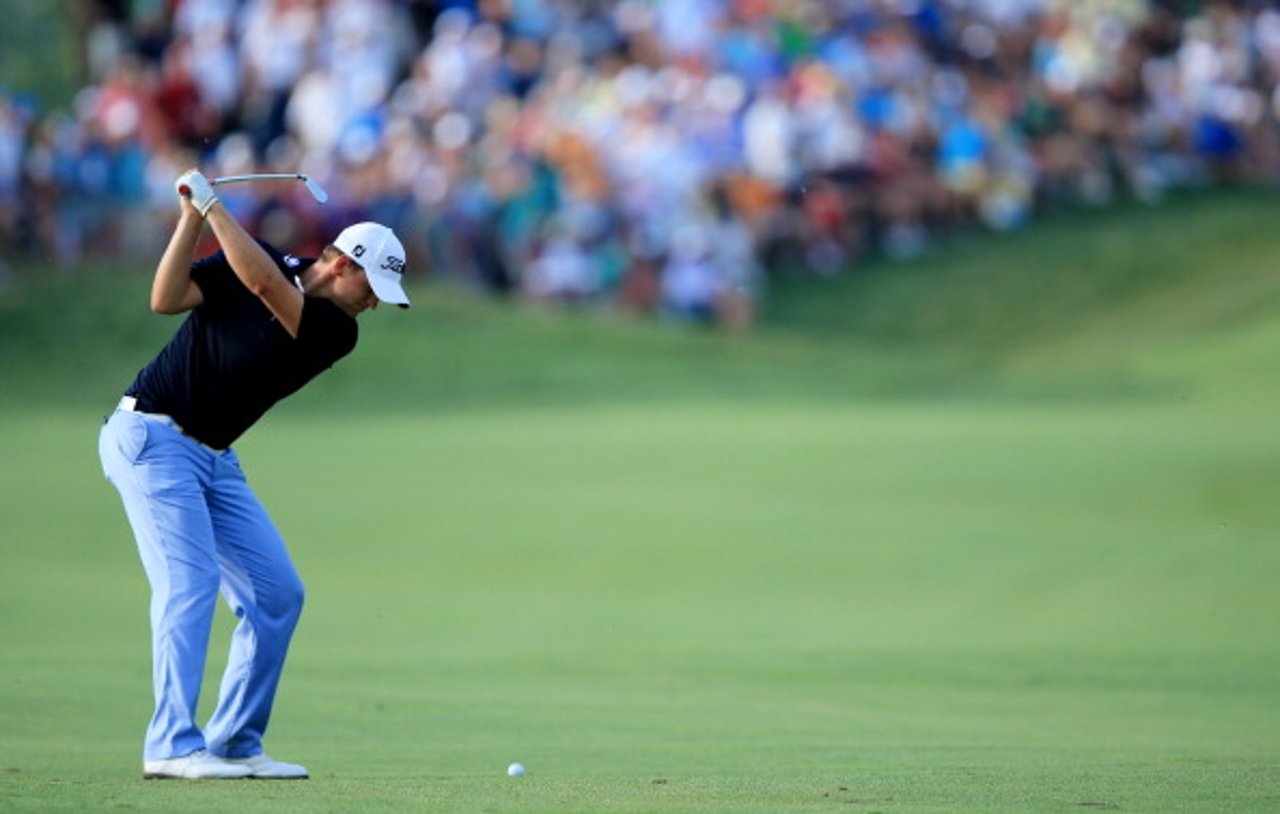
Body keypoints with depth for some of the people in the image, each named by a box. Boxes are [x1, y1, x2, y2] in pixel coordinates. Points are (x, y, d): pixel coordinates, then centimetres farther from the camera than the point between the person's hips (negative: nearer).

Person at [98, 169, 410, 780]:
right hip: (151, 436, -6)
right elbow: (166, 299, -16)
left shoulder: (337, 332, -3)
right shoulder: (250, 257, -6)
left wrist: (211, 204, -20)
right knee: (190, 578, -19)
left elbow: (265, 285, -20)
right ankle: (173, 747, -22)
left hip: (215, 460, 6)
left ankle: (235, 743, 8)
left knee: (277, 593, 2)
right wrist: (193, 215, -22)